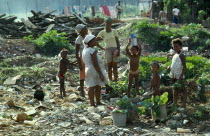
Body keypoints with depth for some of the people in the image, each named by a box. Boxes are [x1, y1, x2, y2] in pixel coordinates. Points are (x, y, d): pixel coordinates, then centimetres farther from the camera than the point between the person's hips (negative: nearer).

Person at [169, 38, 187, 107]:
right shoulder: (174, 56, 16)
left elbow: (184, 66, -17)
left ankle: (184, 104, -2)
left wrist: (182, 75, -25)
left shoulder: (181, 55, -10)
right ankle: (174, 103, 23)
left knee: (182, 89, -4)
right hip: (174, 76, 9)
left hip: (179, 76, -9)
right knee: (175, 89, 15)